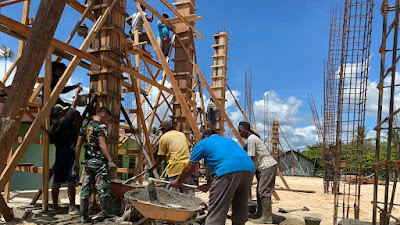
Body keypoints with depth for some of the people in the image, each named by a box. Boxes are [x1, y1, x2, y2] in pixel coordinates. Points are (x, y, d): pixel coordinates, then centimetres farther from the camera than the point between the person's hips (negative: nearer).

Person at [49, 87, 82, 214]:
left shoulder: (51, 129, 8)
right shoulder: (65, 121, -9)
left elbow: (54, 142, 17)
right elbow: (73, 106, 1)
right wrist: (77, 93, 14)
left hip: (59, 154, 7)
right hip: (69, 153, -7)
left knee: (57, 181, 11)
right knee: (71, 181, -5)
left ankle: (55, 206, 20)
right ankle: (72, 207, -4)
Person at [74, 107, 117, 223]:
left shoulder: (84, 127, 14)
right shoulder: (101, 127, -9)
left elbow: (78, 146, 15)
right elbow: (102, 145, -18)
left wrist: (76, 163, 19)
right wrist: (110, 160, -19)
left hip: (87, 162, 8)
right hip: (99, 162, -7)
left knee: (85, 190, 10)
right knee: (103, 189, -1)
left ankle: (84, 217, 17)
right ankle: (107, 215, 7)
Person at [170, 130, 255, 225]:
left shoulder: (202, 143, 21)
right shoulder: (230, 141, 38)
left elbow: (189, 169, 24)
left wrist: (178, 182, 41)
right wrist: (209, 184, 47)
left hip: (228, 172, -6)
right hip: (249, 169, 7)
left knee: (215, 213, -1)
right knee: (240, 210, 19)